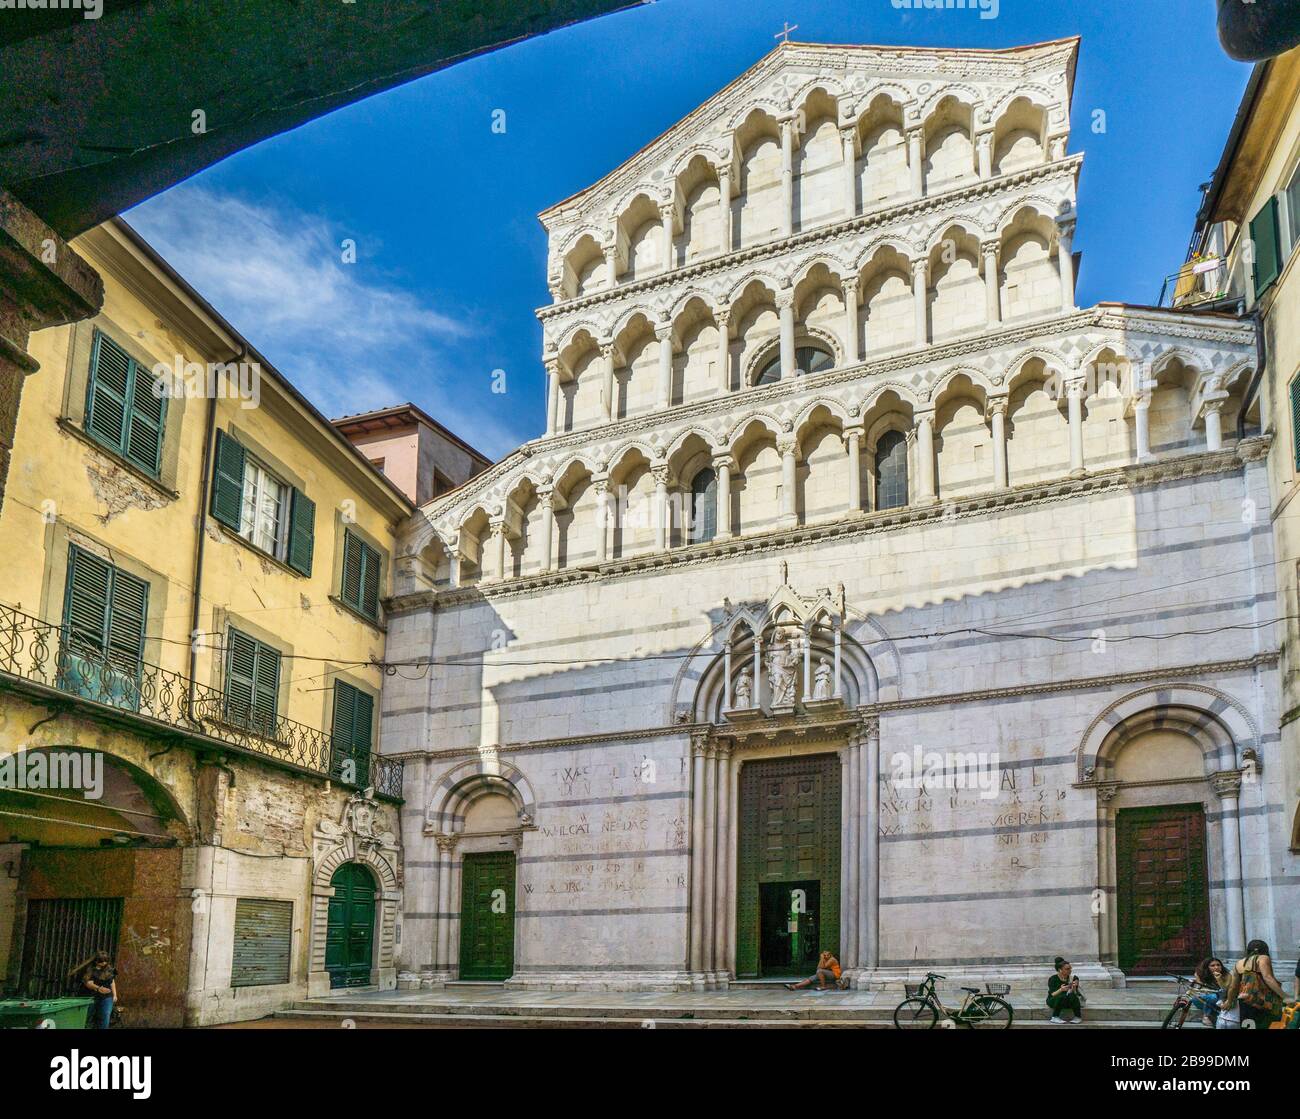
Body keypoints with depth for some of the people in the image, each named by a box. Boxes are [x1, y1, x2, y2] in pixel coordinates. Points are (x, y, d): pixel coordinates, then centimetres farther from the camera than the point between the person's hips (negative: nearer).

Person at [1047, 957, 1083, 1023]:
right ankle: (1055, 1017, -22)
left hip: (1068, 1002, 3)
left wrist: (1074, 988, -30)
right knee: (1062, 996, -36)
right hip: (1054, 1001, -3)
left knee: (1071, 996, -31)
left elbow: (1074, 993, -9)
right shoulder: (1053, 979, -14)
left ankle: (1078, 1017, -15)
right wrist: (1061, 990, -40)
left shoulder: (1073, 978, -6)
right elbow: (1052, 995, -21)